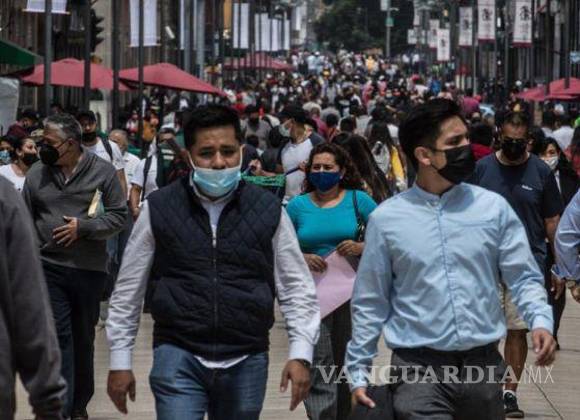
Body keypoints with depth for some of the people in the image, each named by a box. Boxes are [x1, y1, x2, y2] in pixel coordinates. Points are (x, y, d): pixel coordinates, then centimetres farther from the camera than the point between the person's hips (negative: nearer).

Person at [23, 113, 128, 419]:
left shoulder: (102, 172, -1)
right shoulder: (37, 174, 5)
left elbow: (118, 216, -2)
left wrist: (83, 227, -14)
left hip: (89, 268, 0)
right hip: (49, 266, 0)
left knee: (83, 338, 11)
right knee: (58, 336, -7)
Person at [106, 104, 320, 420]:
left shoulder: (268, 211, 3)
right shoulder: (159, 209, 1)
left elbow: (296, 288, 8)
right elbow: (128, 290, 7)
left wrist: (300, 354, -2)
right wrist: (119, 361, 7)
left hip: (246, 362, 2)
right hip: (178, 358, -2)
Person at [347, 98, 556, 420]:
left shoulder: (494, 208, 4)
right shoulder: (386, 219, 1)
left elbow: (523, 277, 6)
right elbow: (370, 303, 6)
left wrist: (540, 321, -14)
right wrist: (358, 372, 5)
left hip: (483, 365, 2)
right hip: (418, 369, -2)